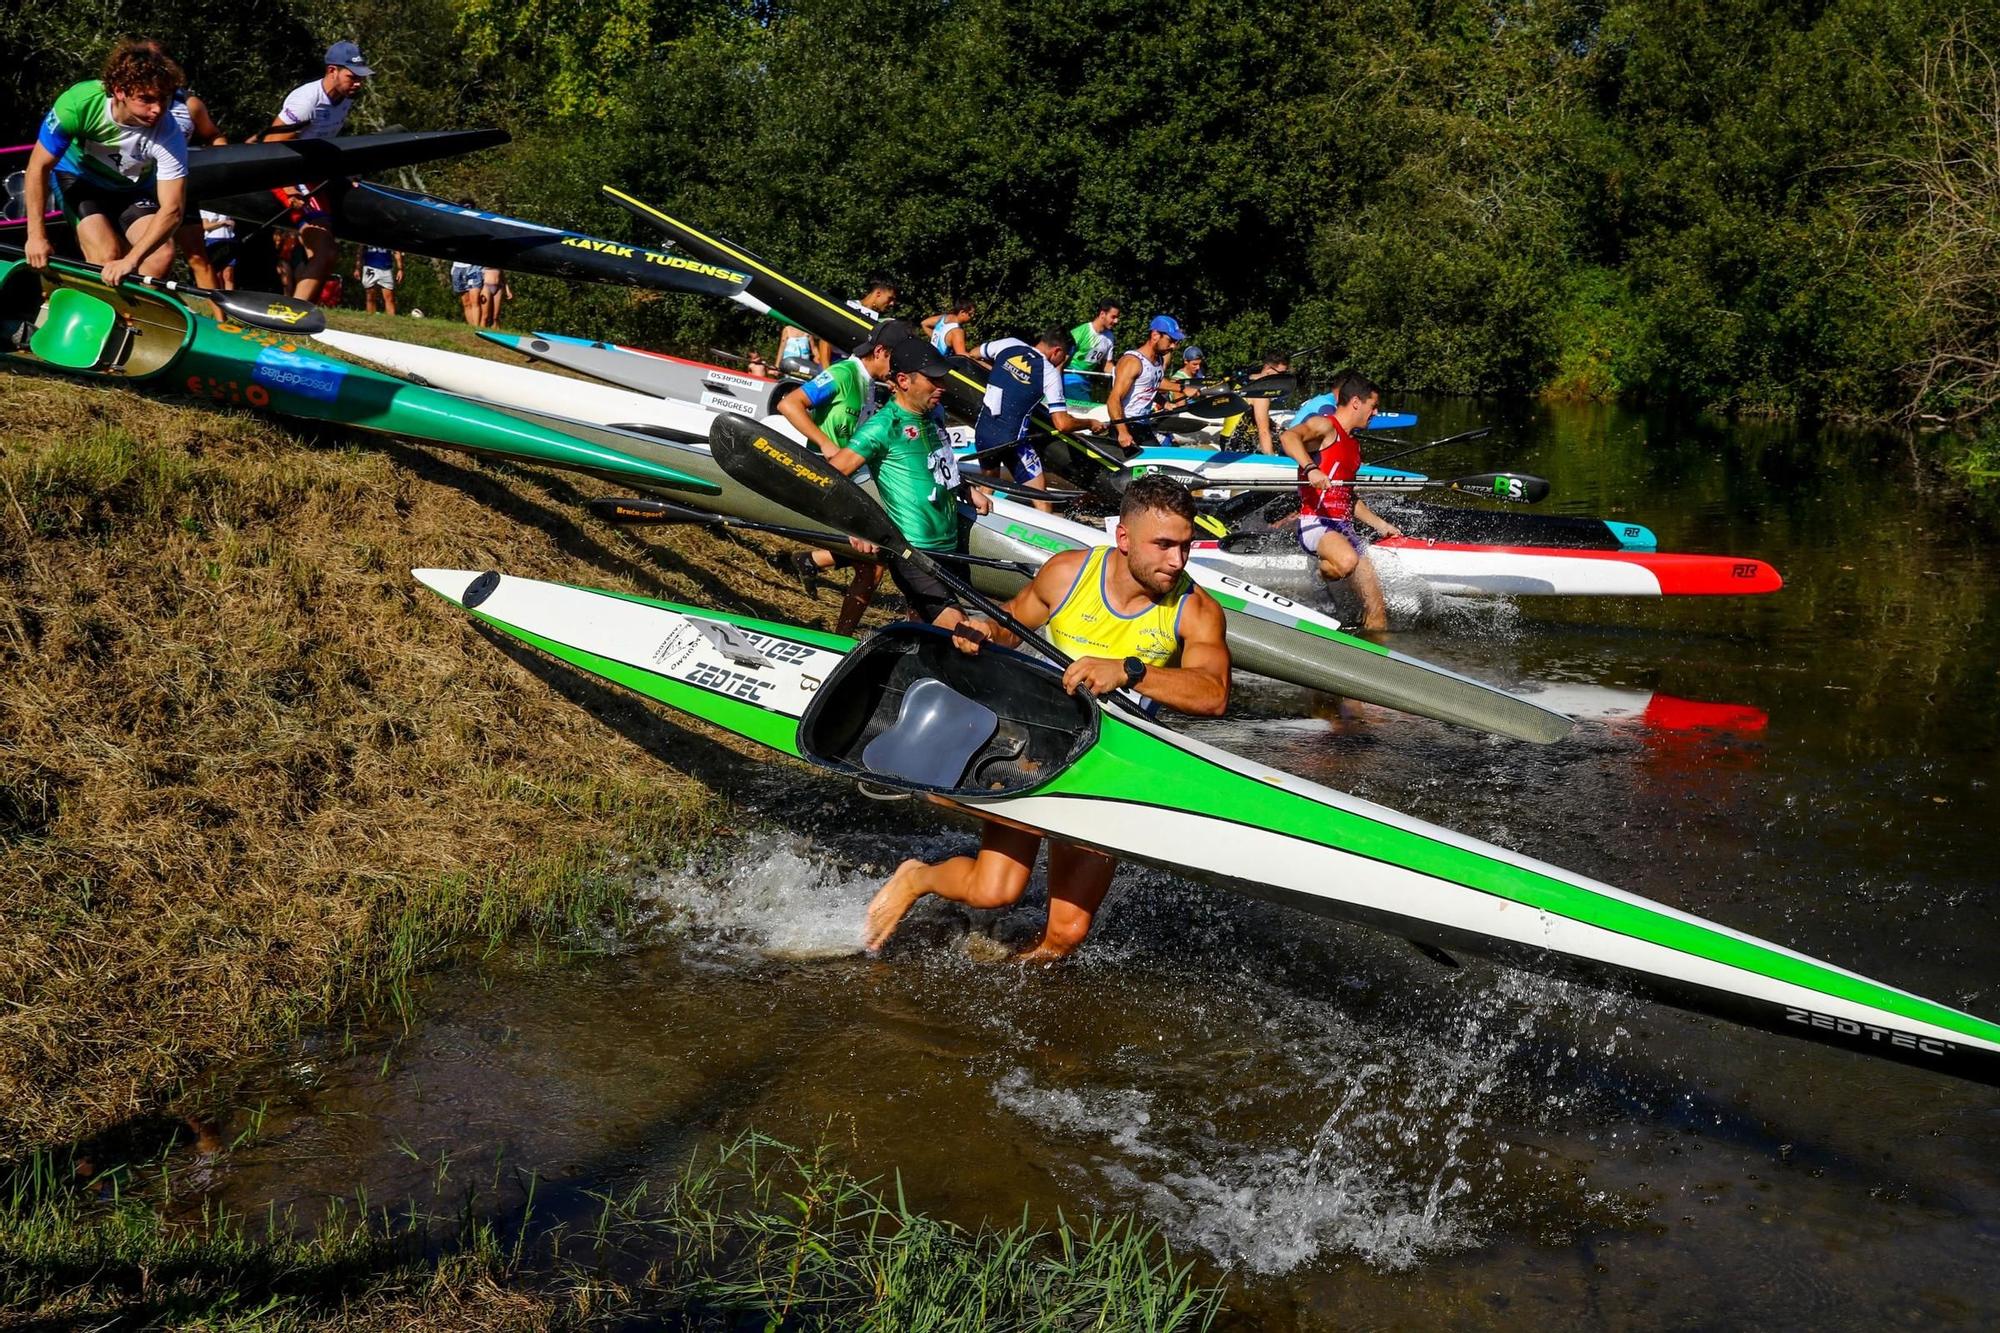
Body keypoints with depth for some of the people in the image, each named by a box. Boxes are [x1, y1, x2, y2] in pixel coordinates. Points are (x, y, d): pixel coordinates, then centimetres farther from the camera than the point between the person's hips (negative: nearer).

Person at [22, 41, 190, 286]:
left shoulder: (168, 134, -31)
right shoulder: (81, 102, -32)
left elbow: (172, 209, -31)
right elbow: (39, 166, -21)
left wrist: (130, 261, -43)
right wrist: (36, 235, -21)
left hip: (133, 190, 1)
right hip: (78, 179, -1)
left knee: (163, 255, -23)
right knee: (107, 256, -25)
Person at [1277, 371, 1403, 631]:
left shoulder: (1352, 445, 25)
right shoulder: (1324, 425, -3)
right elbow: (1288, 437, -25)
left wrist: (1381, 525, 30)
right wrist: (1311, 469, -41)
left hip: (1345, 529, 9)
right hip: (1316, 522, -9)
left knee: (1377, 610, -2)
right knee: (1347, 561, -39)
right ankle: (1319, 576, -10)